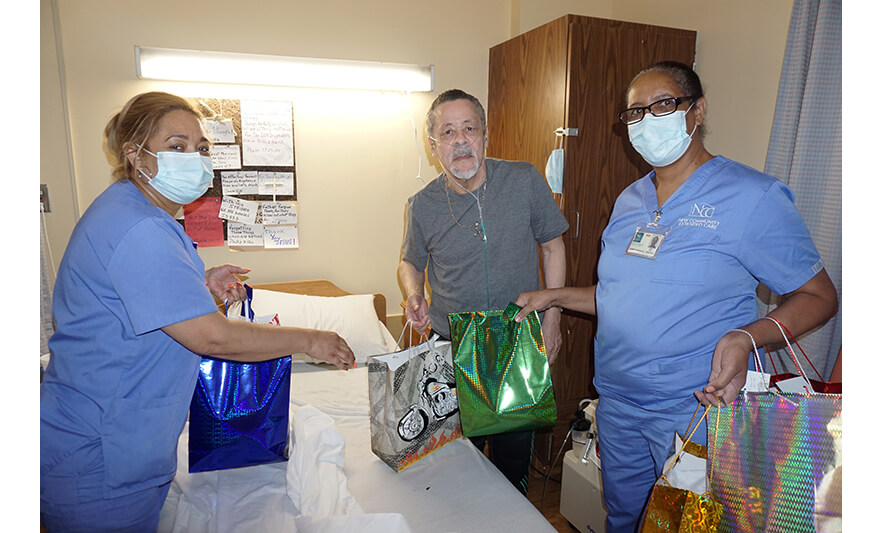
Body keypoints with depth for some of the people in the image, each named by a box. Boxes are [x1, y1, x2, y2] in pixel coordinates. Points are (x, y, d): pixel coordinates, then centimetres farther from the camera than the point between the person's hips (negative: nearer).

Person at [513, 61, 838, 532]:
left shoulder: (752, 196, -11)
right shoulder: (628, 201, 8)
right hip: (616, 401, 6)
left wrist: (747, 336, -25)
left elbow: (819, 296, -8)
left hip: (695, 406, -6)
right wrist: (554, 296, 7)